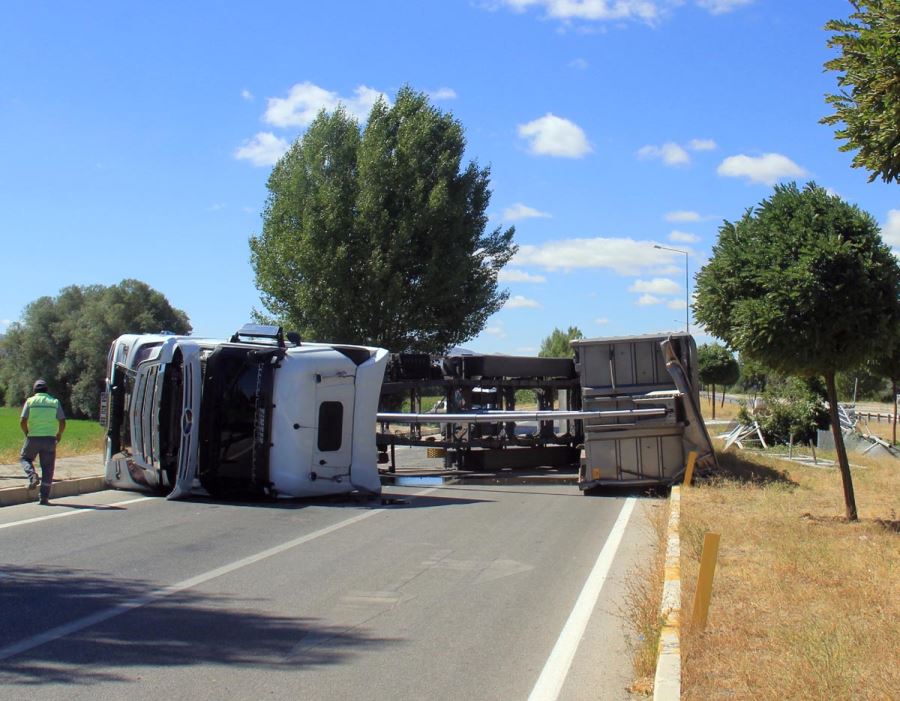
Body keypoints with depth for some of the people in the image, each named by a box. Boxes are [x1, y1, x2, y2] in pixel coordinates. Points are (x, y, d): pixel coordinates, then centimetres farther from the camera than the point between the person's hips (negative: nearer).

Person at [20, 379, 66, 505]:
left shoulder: (30, 401, 1)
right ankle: (44, 497, 4)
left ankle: (32, 476, -4)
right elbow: (62, 422, -3)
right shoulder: (54, 402, 4)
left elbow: (22, 421, -7)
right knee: (47, 468, 6)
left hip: (33, 438, -1)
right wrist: (59, 435, 14)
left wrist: (26, 433, 11)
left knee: (25, 458, 24)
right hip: (49, 438, 1)